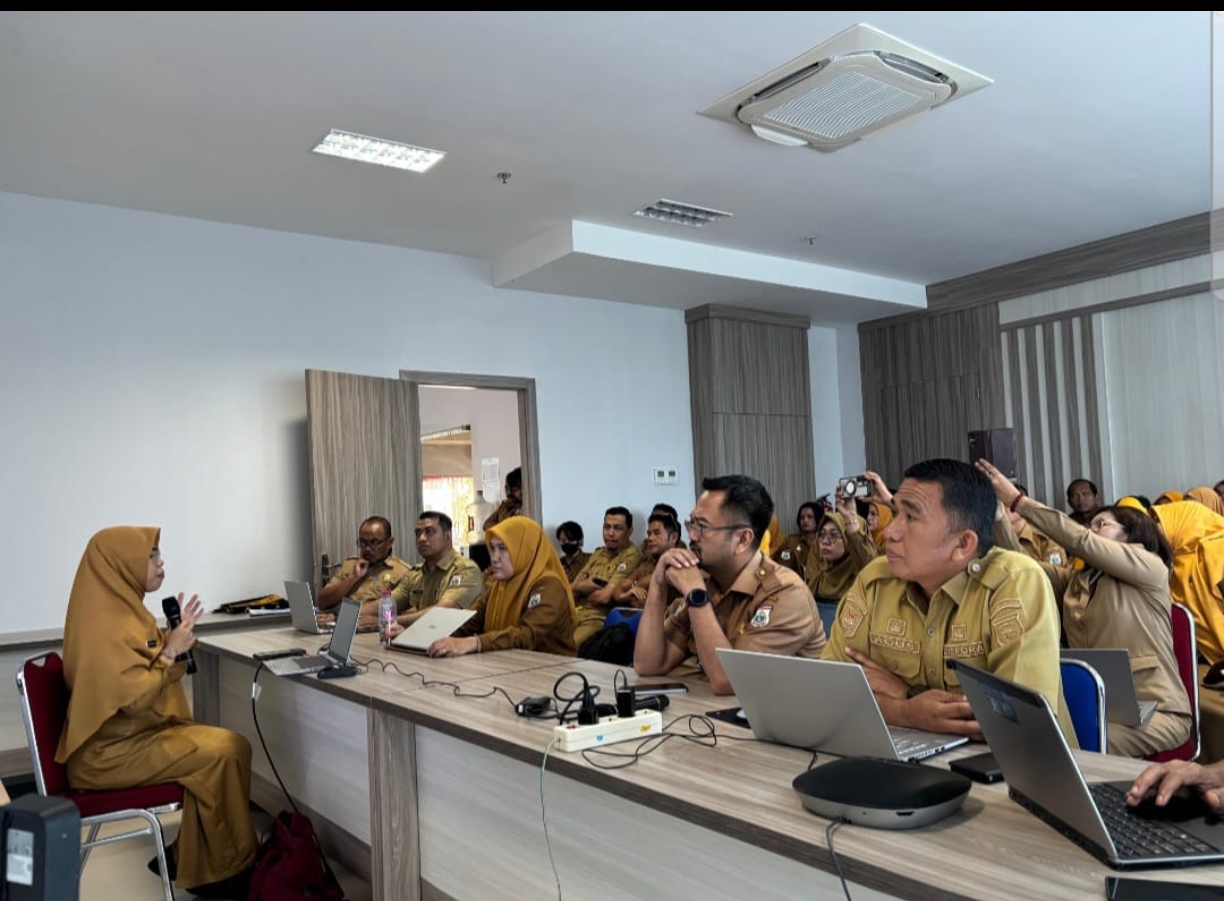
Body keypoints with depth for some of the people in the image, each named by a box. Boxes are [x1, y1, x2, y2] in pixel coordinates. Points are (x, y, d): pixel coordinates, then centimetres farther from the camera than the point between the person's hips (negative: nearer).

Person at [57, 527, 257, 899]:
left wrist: (174, 639, 4)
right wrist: (171, 650, -16)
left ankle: (193, 855, 3)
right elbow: (135, 698, -24)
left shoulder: (120, 608, 8)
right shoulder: (105, 624, -21)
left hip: (139, 732, 9)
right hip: (111, 750, -9)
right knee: (223, 753, -18)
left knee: (233, 744, -5)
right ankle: (219, 868, -3)